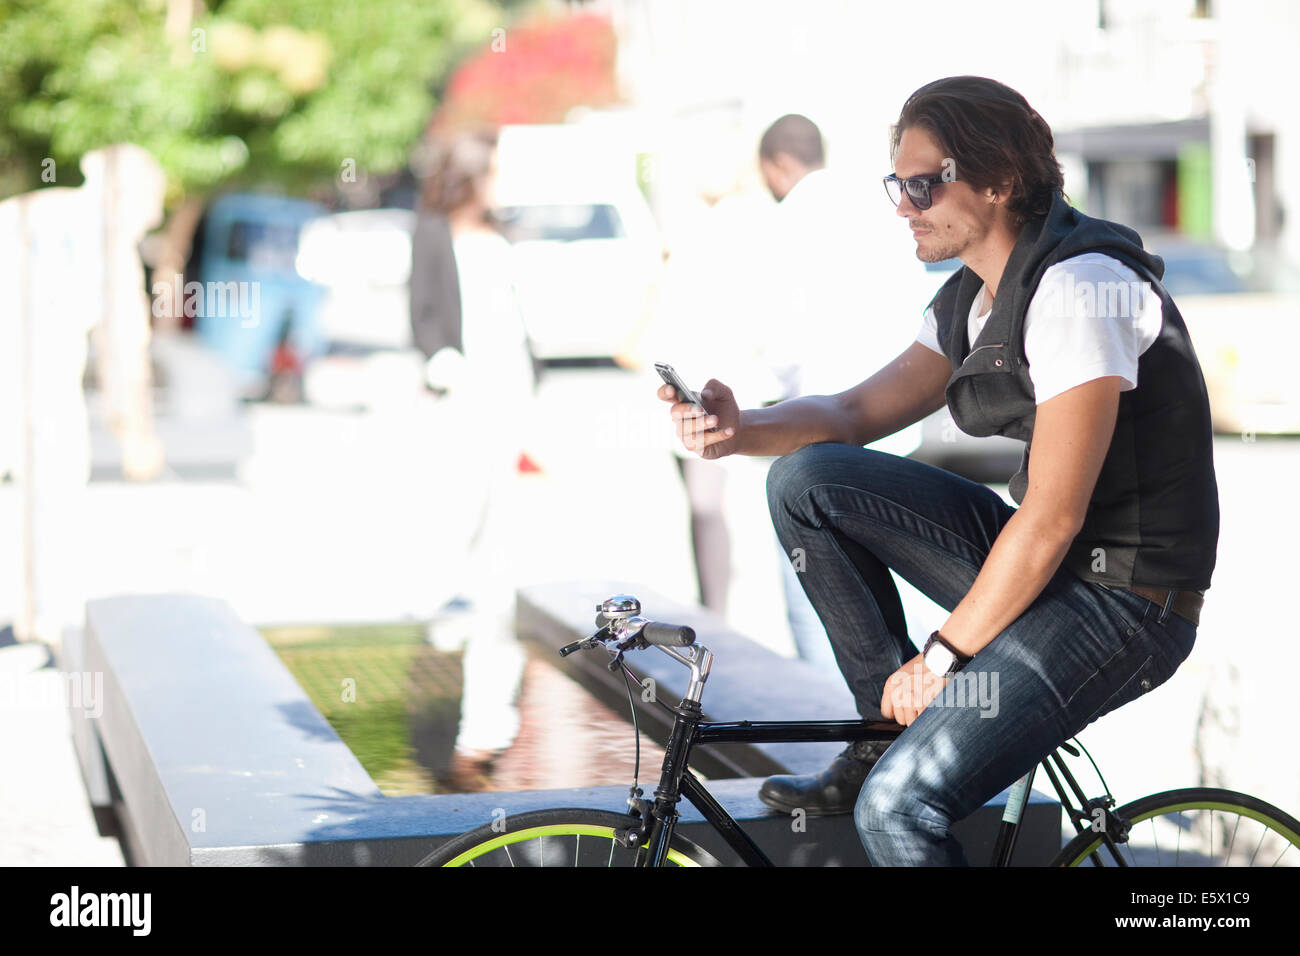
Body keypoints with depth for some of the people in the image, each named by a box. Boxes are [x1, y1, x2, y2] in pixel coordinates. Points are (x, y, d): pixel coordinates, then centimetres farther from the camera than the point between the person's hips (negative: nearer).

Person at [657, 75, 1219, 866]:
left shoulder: (1078, 288, -20)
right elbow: (857, 414, 12)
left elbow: (1053, 518, -22)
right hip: (1043, 564, 9)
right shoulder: (973, 298, 9)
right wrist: (741, 430, -8)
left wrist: (942, 658, -15)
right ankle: (888, 731, 6)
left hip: (1124, 603, -9)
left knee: (897, 806, -22)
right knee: (807, 481, 0)